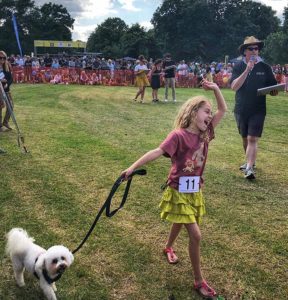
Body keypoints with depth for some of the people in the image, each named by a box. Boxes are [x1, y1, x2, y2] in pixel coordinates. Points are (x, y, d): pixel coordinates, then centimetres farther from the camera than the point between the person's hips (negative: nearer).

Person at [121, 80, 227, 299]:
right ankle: (199, 281, 8)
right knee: (195, 235, -7)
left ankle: (168, 248, 58)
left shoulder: (205, 133, 0)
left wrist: (215, 88, -6)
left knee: (180, 223, 27)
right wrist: (132, 167, -30)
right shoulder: (179, 136, -19)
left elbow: (223, 110, 5)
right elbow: (157, 152, -24)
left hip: (195, 190, 7)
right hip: (179, 192, -7)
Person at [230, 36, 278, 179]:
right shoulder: (238, 67, 1)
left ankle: (249, 168, -15)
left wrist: (274, 91, -20)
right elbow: (234, 87, -15)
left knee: (252, 139, -12)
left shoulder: (265, 68, 0)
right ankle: (250, 161, 35)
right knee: (245, 138, 16)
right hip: (241, 109, 3)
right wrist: (247, 70, -22)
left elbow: (273, 90, 5)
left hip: (258, 110, -2)